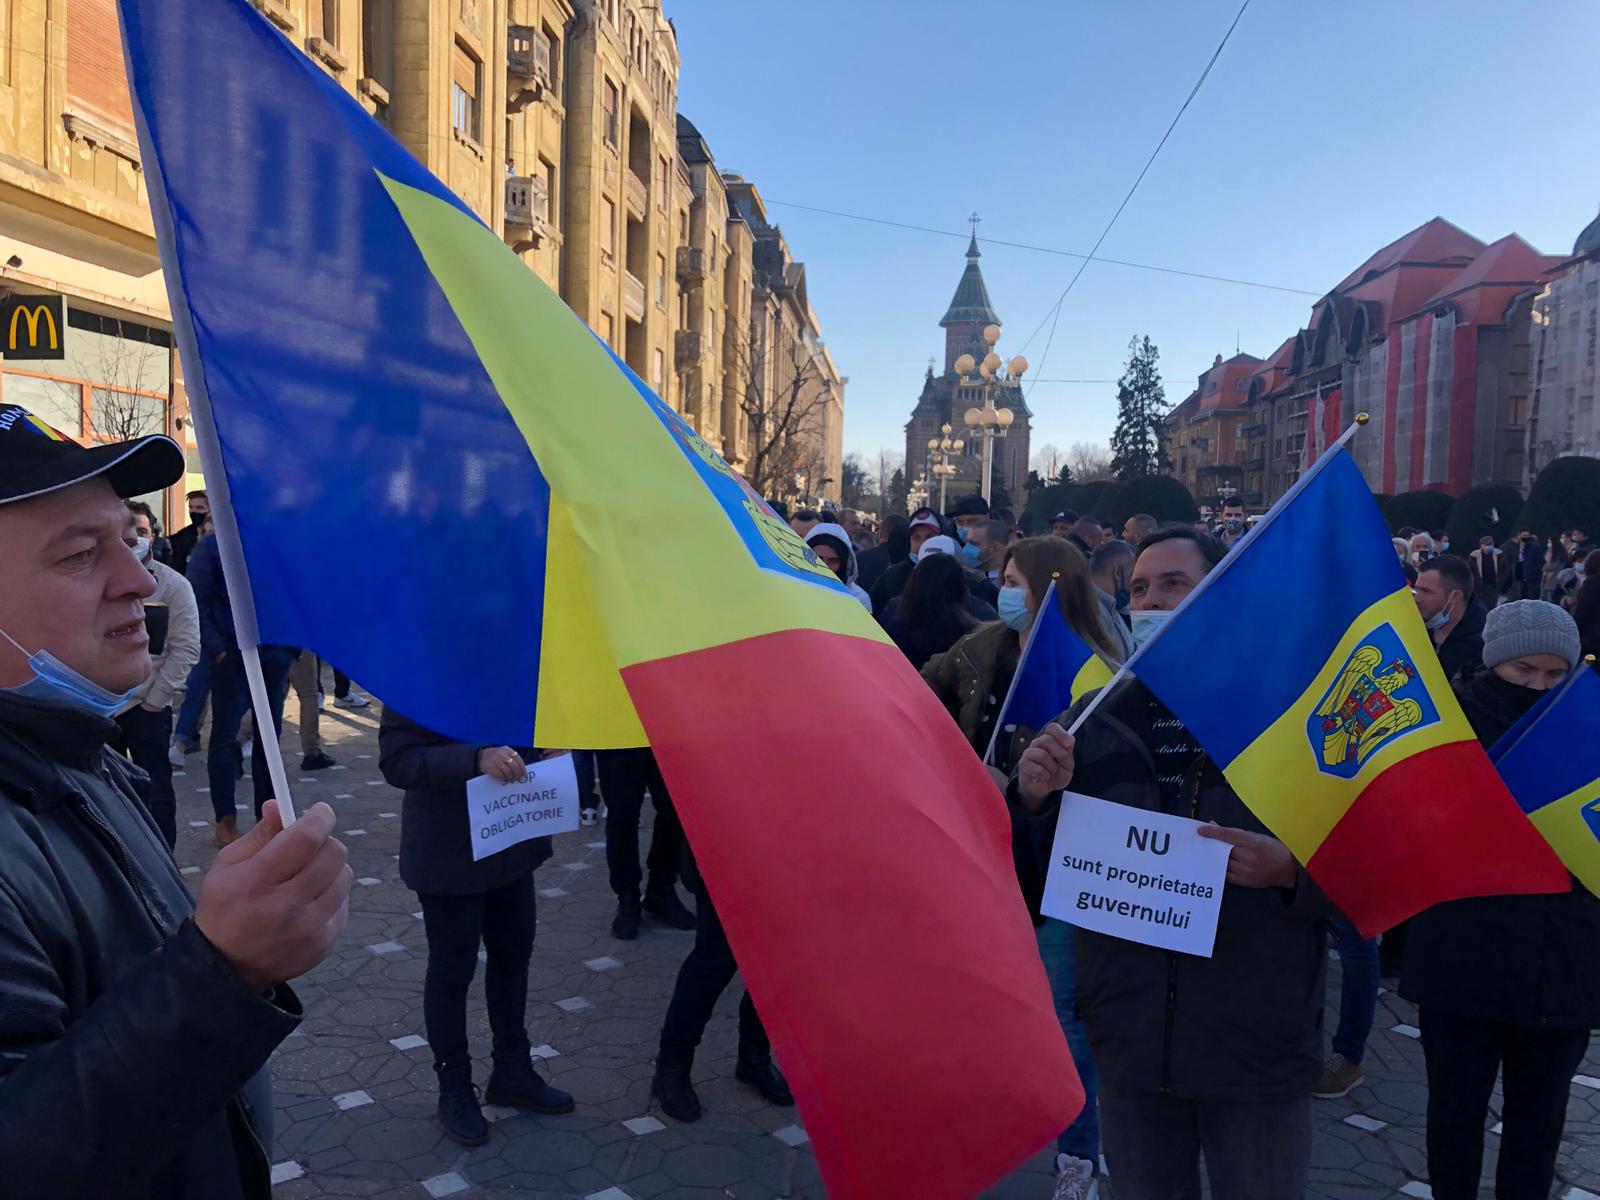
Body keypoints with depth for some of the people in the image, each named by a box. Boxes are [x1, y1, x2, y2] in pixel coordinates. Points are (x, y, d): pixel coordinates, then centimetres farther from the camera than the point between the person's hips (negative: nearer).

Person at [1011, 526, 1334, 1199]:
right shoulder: (1099, 718, 2)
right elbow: (1044, 869, 3)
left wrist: (1290, 870, -26)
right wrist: (1034, 798, -16)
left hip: (1258, 1046, -2)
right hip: (1130, 1038, 3)